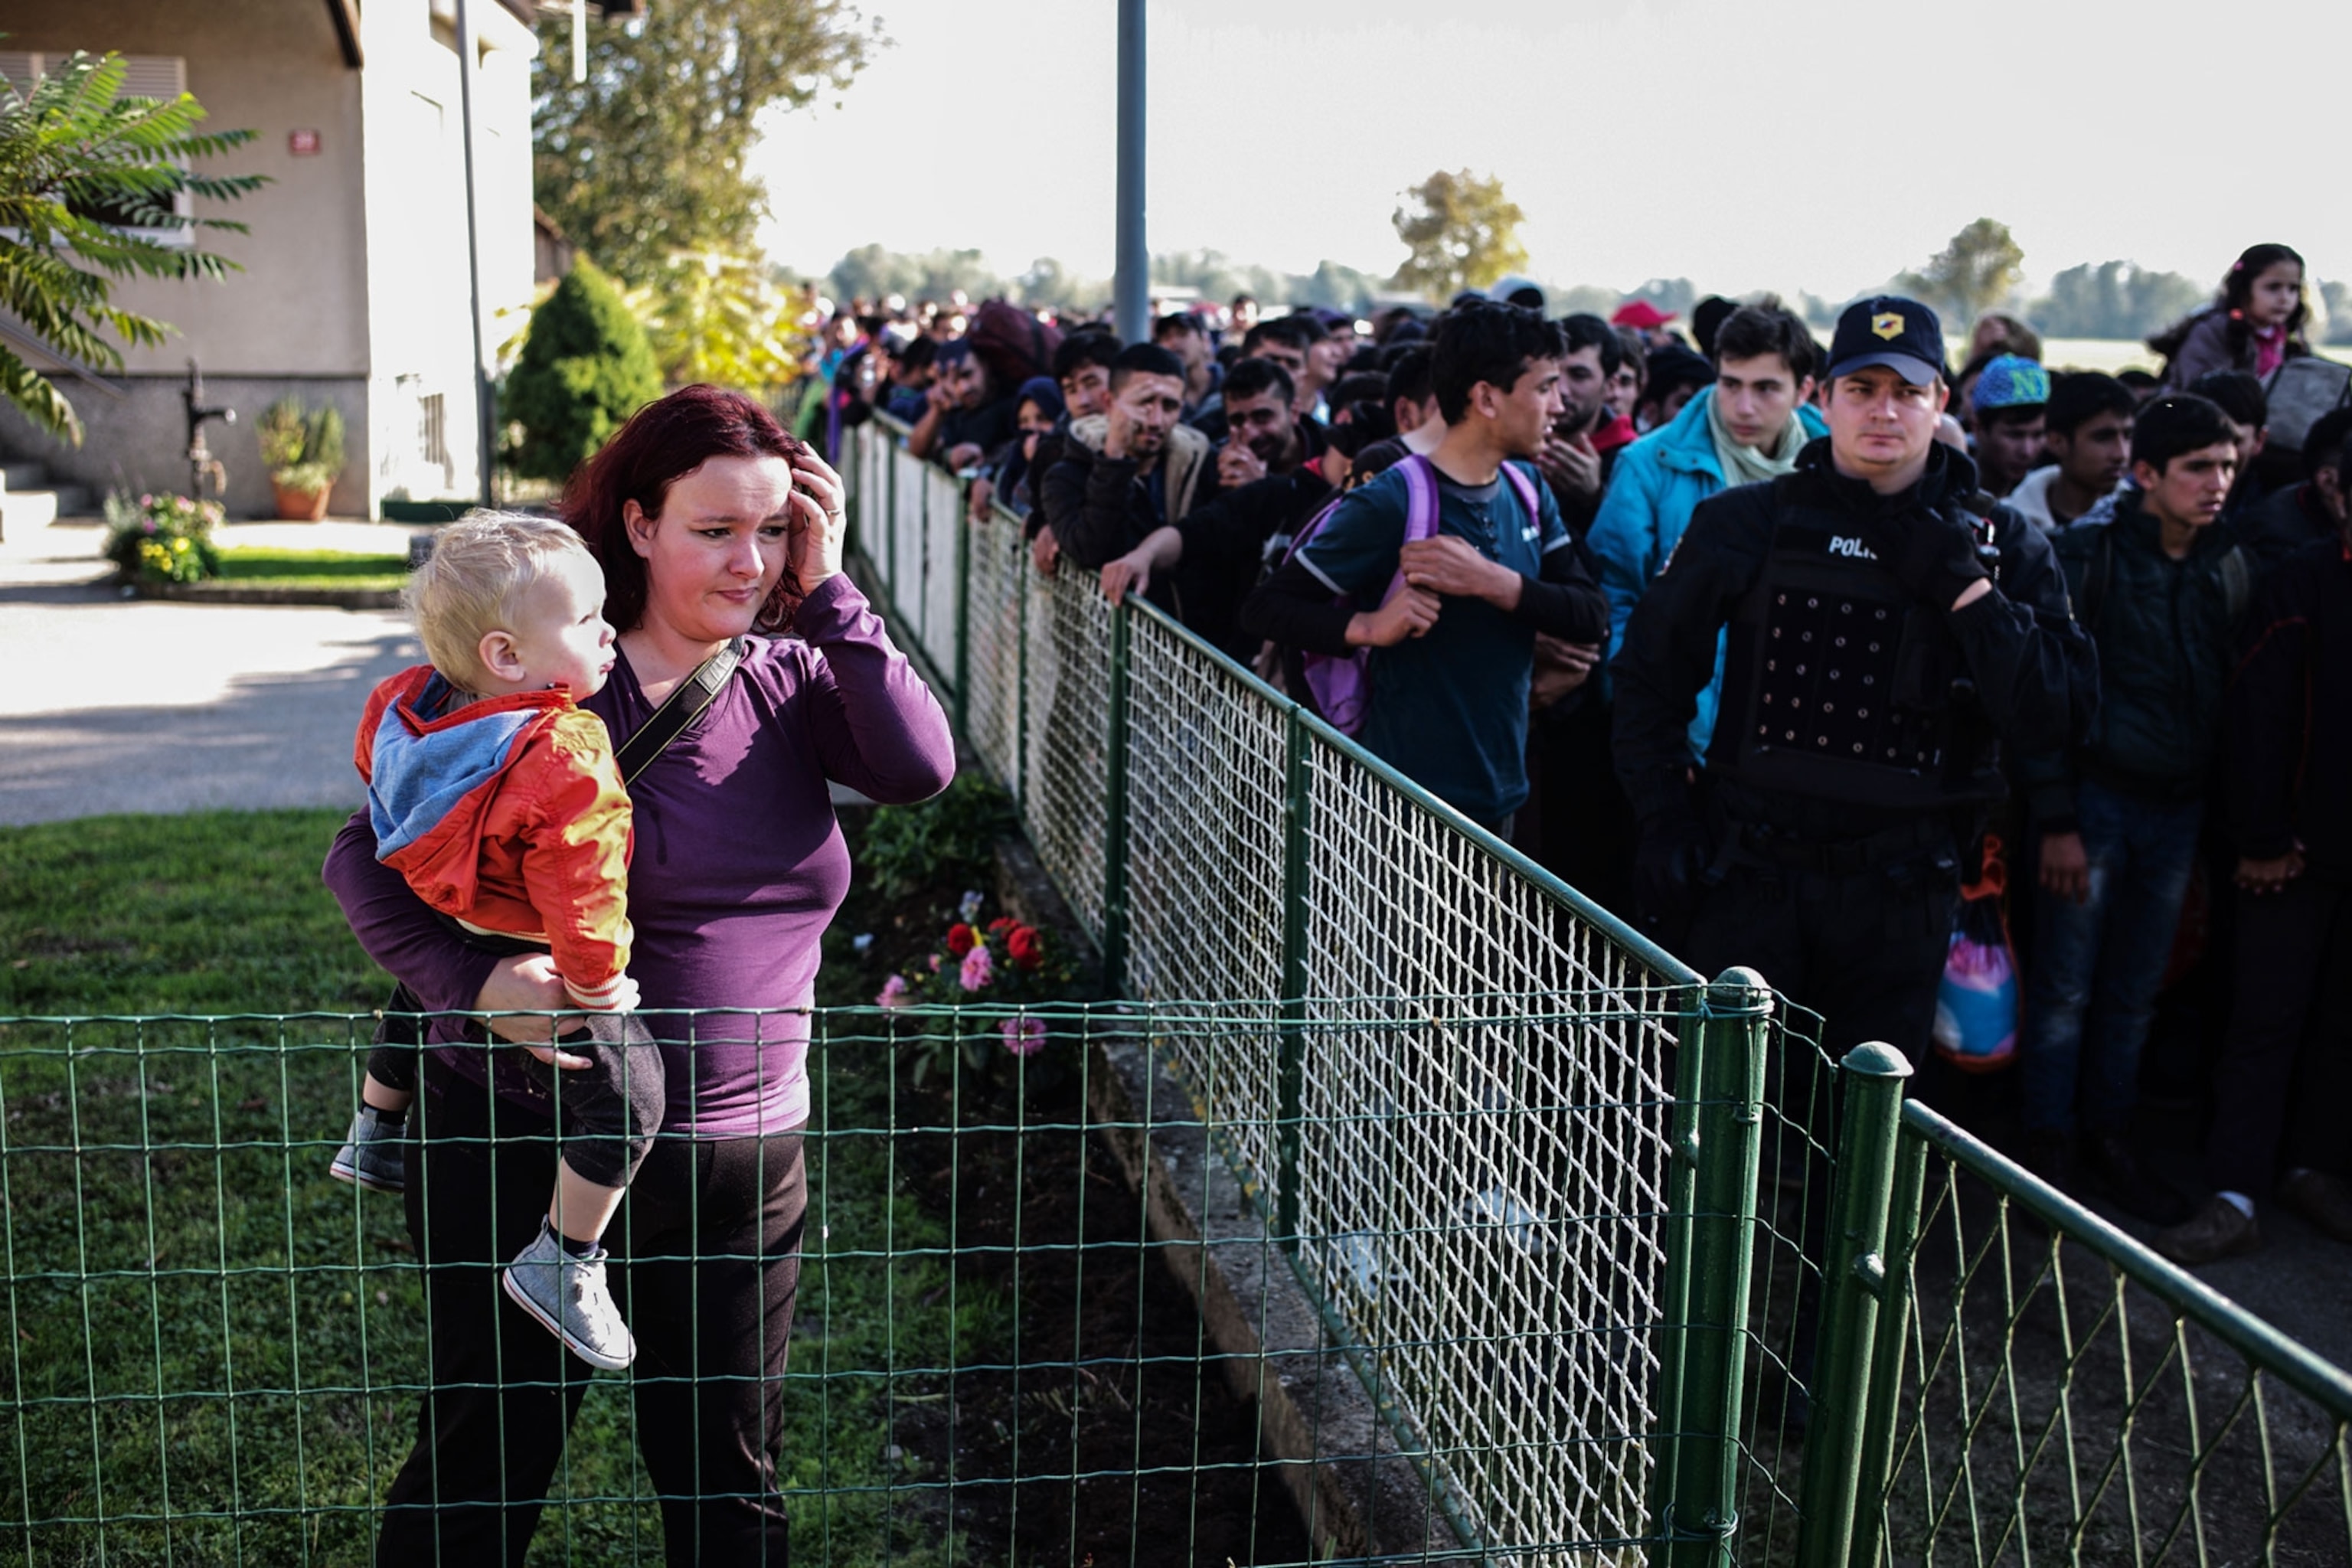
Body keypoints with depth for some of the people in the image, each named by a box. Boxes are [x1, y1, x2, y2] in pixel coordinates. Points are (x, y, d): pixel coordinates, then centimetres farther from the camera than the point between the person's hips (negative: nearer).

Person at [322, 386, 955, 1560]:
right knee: (487, 1463, 12)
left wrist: (826, 591, -15)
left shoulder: (790, 678, 1)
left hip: (743, 1155, 4)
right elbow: (364, 855, -11)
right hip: (529, 1142, -3)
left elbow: (920, 767, -15)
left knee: (725, 1473, 17)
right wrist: (468, 983, -27)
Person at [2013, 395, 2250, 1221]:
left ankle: (2108, 1137, 25)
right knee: (2064, 988, 0)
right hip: (2096, 798, -4)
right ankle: (2047, 1148, 13)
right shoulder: (2085, 554, -9)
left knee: (2136, 991, 11)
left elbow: (2231, 692, 10)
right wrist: (2056, 820, -13)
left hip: (2178, 809, 5)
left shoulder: (2228, 565, 6)